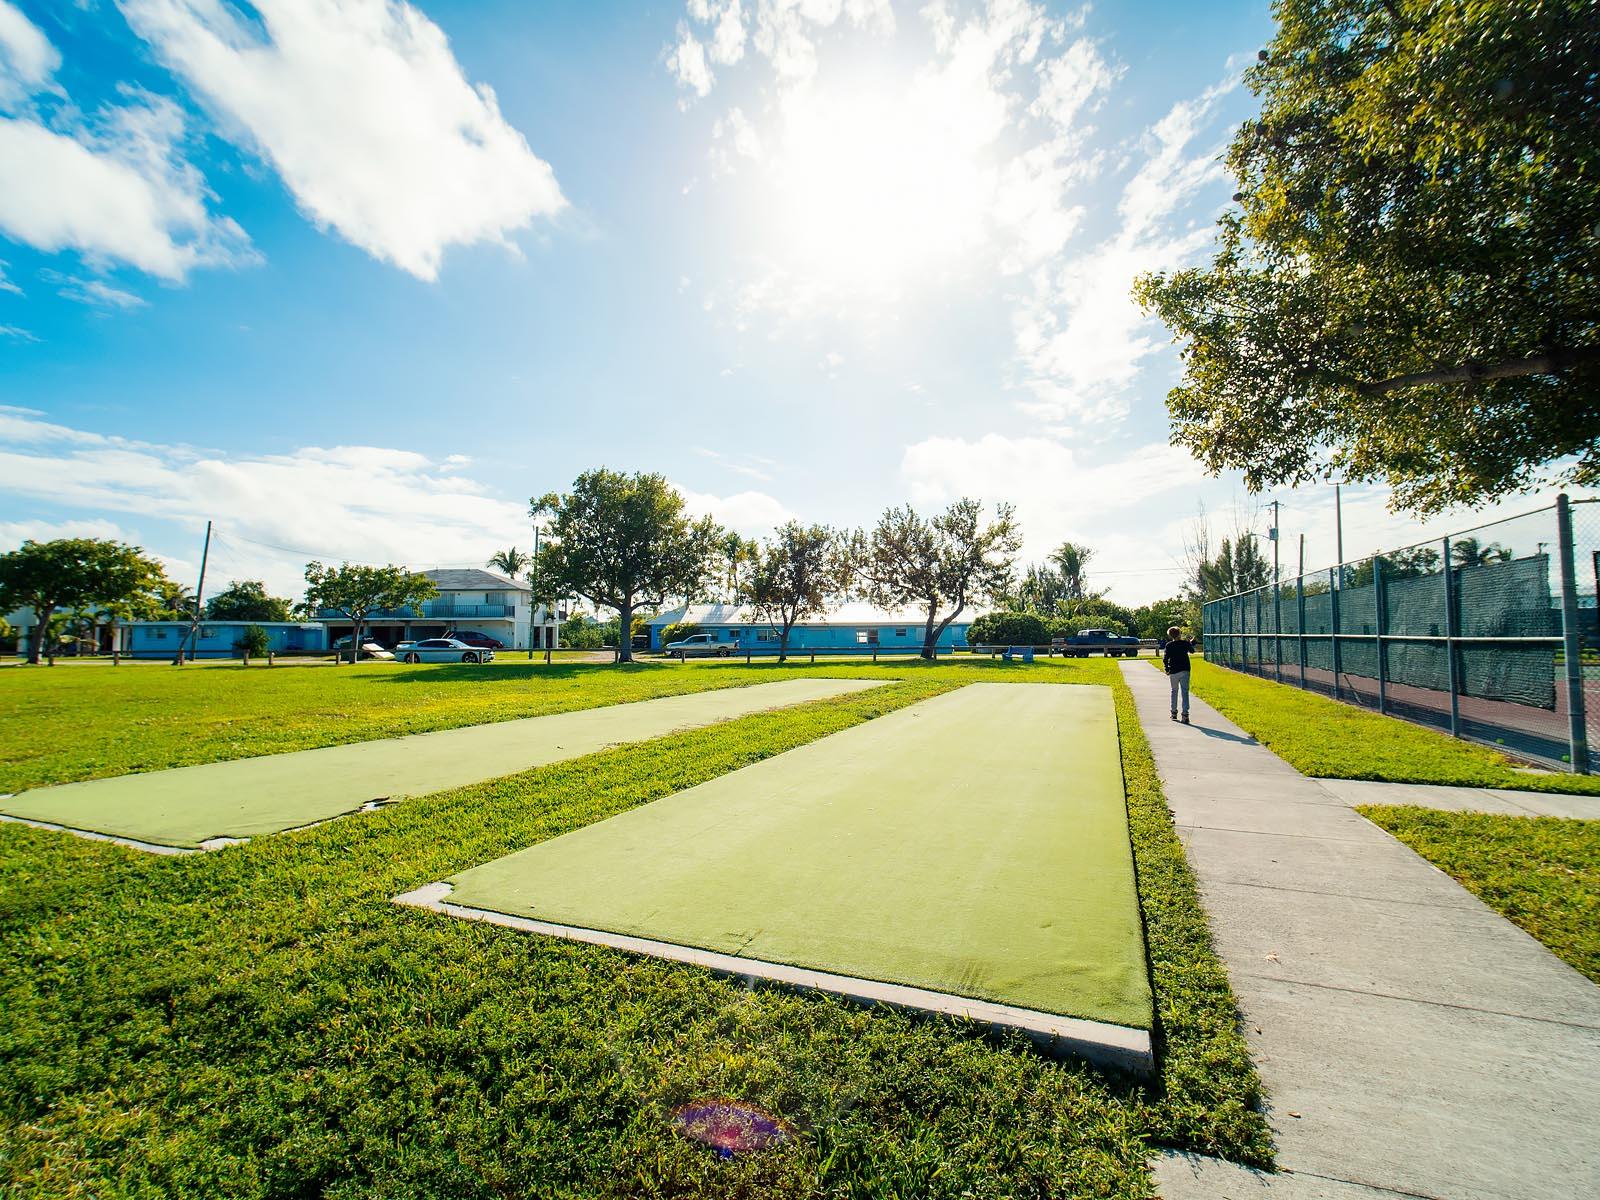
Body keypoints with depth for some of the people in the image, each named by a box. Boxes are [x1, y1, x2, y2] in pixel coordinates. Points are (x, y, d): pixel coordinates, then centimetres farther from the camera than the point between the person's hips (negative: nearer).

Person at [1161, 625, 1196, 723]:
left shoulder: (1168, 645, -3)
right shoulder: (1185, 643, -1)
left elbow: (1165, 659, -8)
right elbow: (1192, 651, 20)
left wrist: (1167, 670, 2)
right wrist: (1189, 642, 36)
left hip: (1173, 672, 0)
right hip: (1184, 671, 0)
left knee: (1174, 691, 17)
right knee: (1184, 692, -2)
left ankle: (1174, 712, 22)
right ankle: (1185, 714, -12)